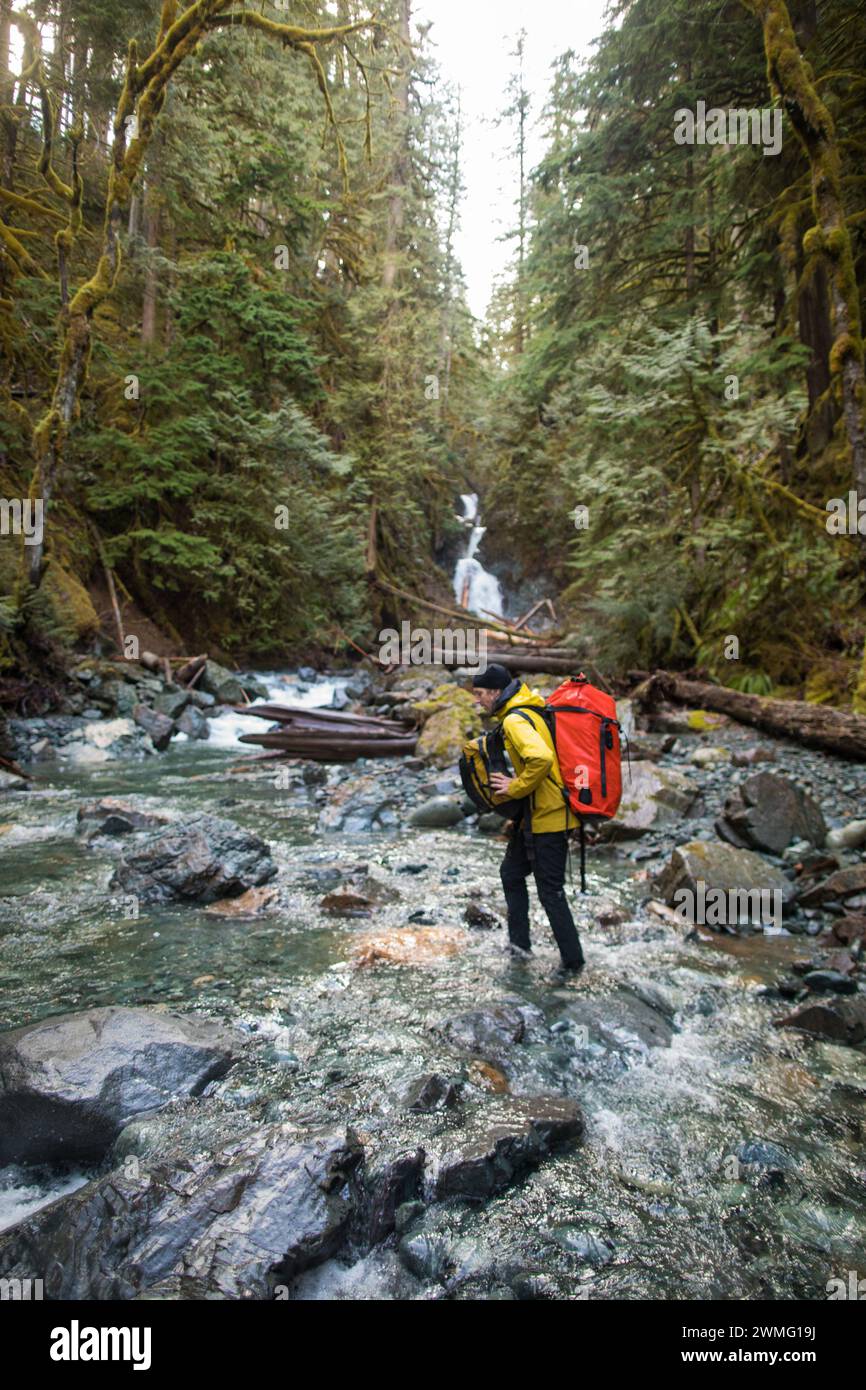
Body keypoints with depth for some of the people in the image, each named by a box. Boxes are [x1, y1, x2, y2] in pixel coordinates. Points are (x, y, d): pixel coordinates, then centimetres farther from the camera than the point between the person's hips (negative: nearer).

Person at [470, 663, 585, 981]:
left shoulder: (516, 720, -22)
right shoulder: (528, 711, 10)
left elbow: (541, 759, -38)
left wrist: (516, 787, -23)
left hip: (547, 817, -11)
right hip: (534, 814, 11)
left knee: (550, 891, 2)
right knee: (511, 873, 21)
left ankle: (573, 961, 17)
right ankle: (519, 942, 33)